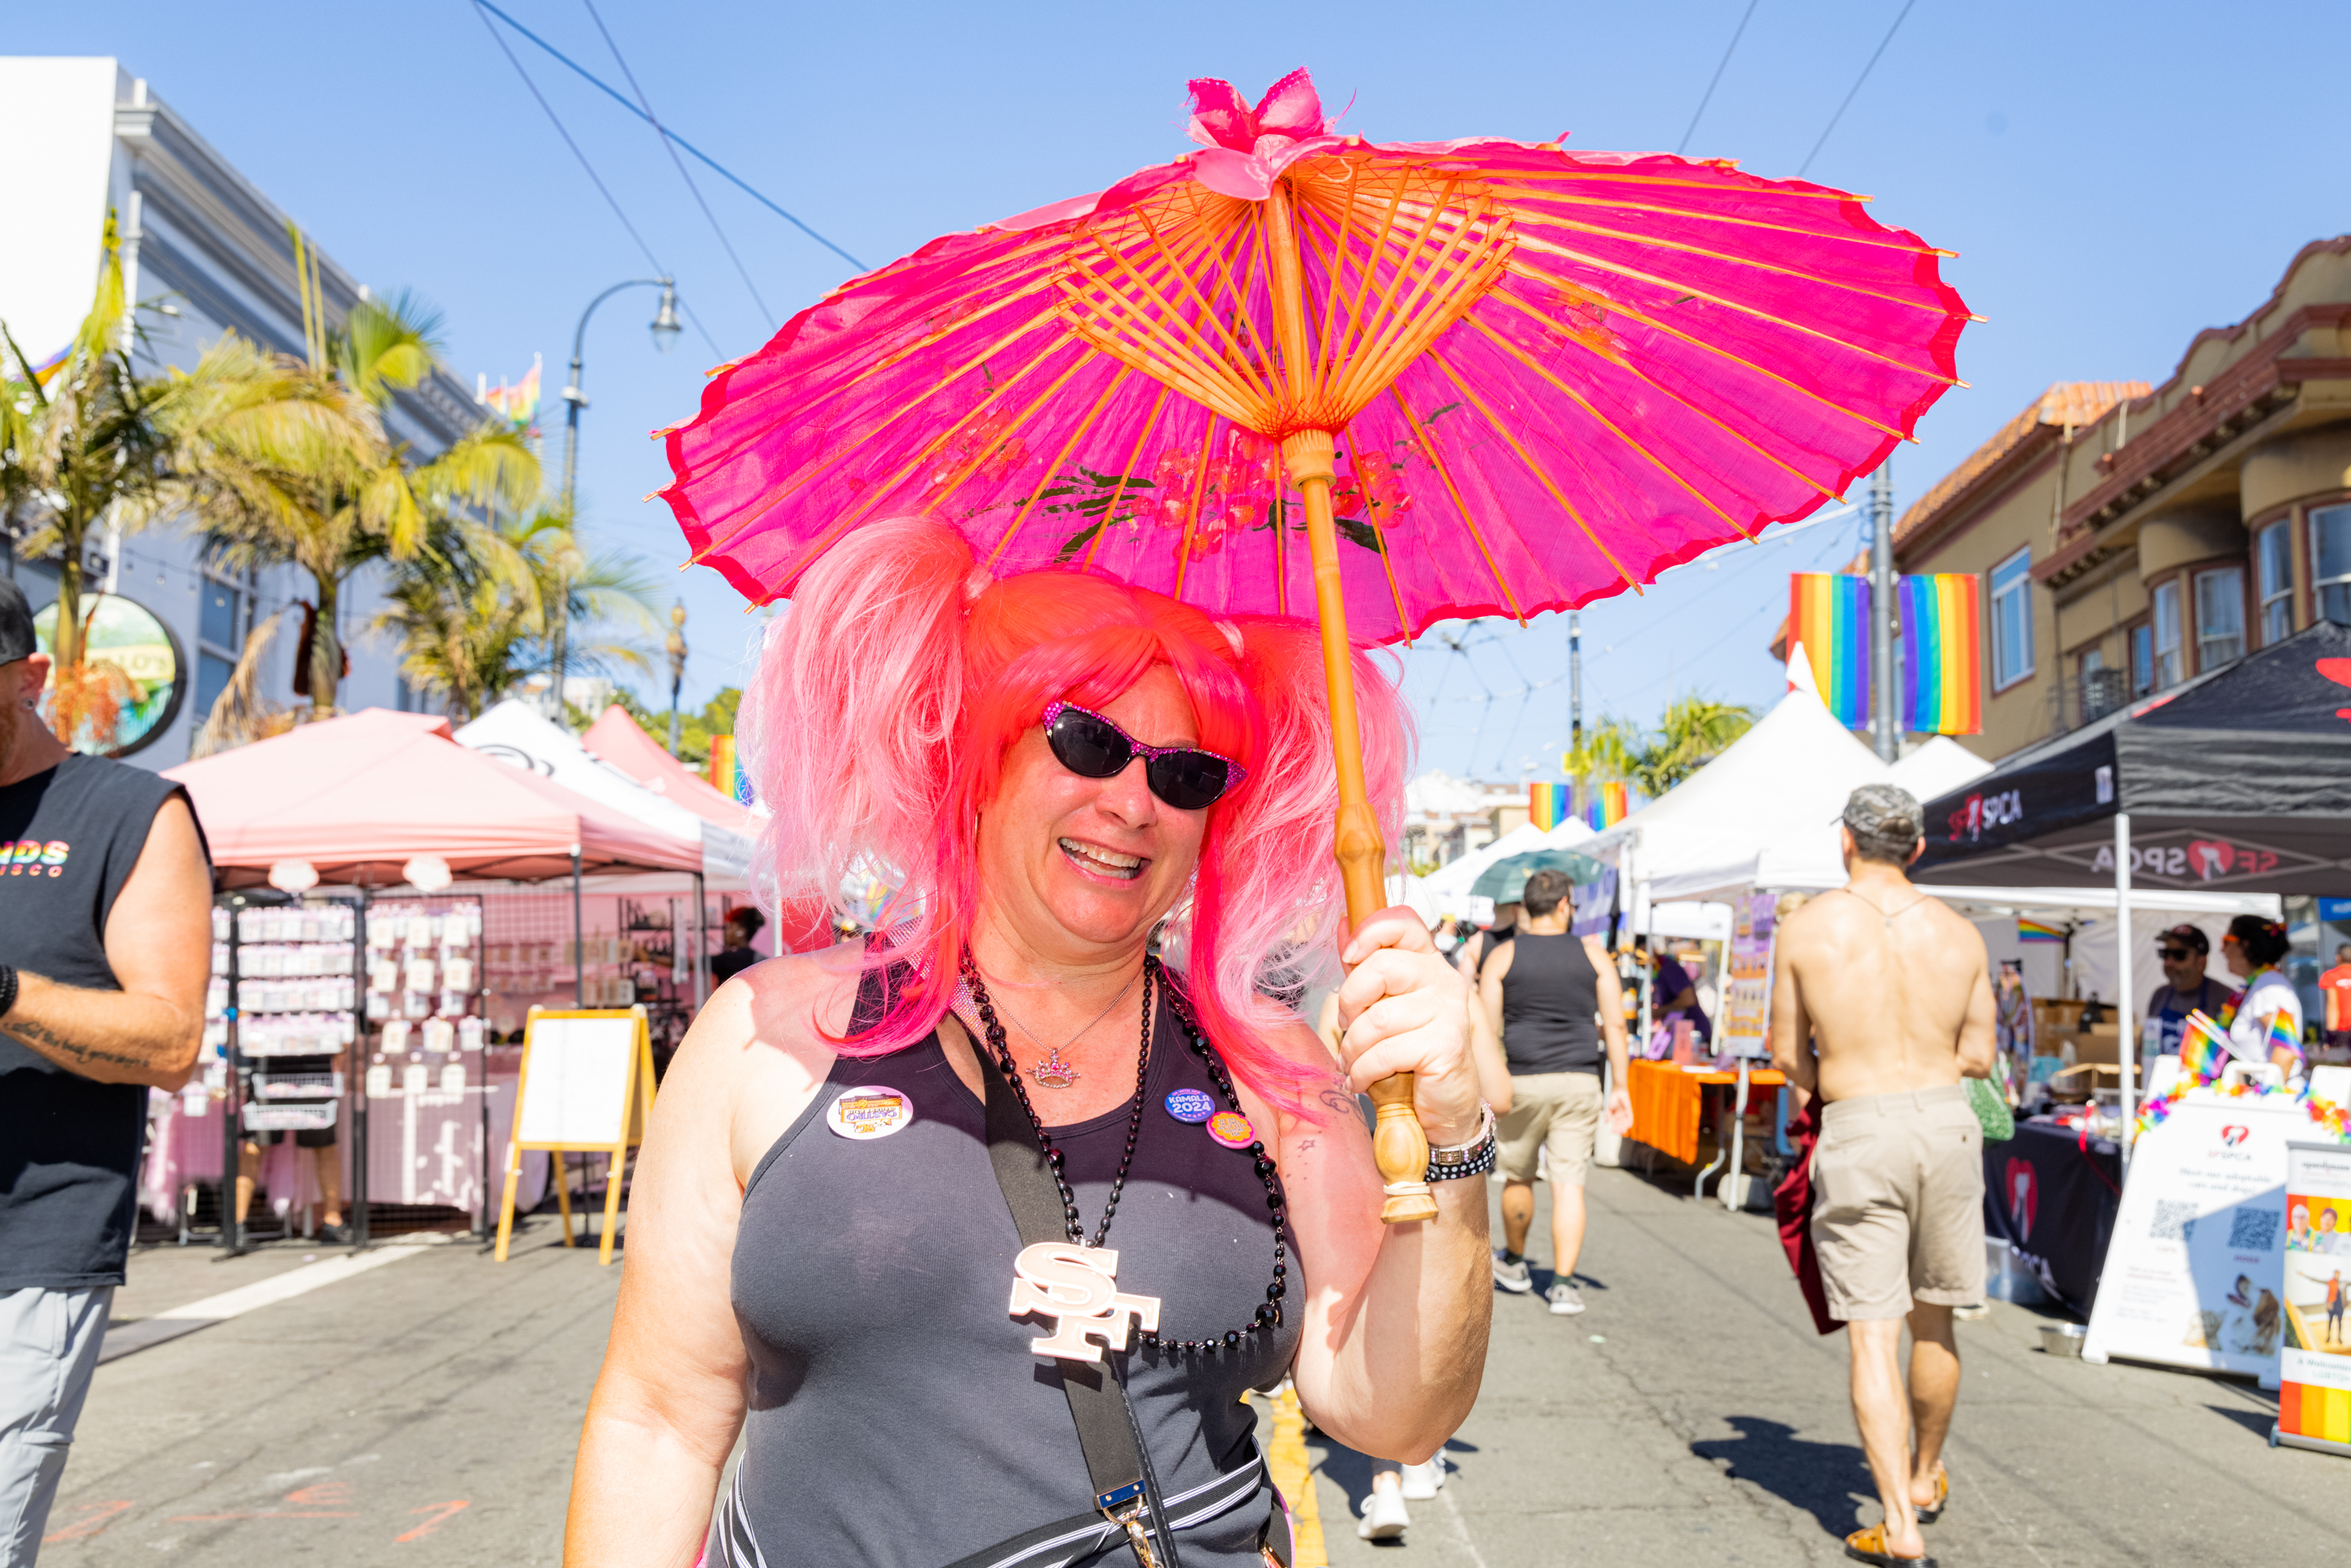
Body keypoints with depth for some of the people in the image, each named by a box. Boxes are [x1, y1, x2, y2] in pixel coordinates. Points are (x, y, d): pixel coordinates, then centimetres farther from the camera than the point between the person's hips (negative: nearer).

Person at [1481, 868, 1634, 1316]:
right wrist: (1620, 1087, 4)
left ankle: (1514, 1263, 34)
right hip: (1579, 1082, 0)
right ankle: (1563, 1284, -5)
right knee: (1569, 1183, 0)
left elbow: (1487, 1030, -4)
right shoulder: (1593, 955, 3)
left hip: (1522, 1081, 0)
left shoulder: (1502, 957, 0)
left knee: (1518, 1176, 16)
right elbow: (1615, 1023, 0)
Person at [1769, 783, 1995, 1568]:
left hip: (1858, 1134, -3)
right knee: (1933, 1319, 20)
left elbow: (1787, 1053, 2)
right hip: (1947, 1123, 4)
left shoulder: (1807, 927, -4)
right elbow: (1978, 1057, 8)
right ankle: (1925, 1478, 39)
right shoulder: (1959, 933, 4)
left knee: (1873, 1335, 1)